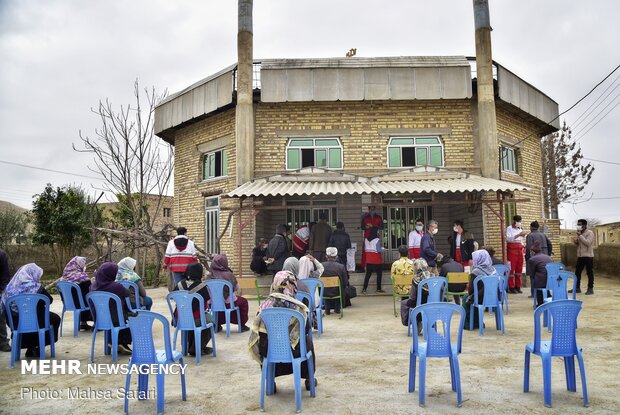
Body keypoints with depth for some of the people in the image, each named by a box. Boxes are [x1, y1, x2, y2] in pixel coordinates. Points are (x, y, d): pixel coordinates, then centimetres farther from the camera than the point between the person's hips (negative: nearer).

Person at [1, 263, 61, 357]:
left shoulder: (11, 287, -5)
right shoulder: (36, 287, -17)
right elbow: (50, 300, -5)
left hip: (16, 324, 5)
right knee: (55, 318, 24)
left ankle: (30, 348, 31)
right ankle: (38, 348, 23)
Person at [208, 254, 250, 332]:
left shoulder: (210, 276, -12)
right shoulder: (229, 275, -18)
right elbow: (237, 288, -6)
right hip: (229, 303, -3)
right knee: (244, 301, 25)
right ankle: (242, 325, 28)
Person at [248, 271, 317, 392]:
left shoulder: (265, 304, -9)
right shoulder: (298, 307, -16)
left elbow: (256, 329, 0)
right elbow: (306, 329, -4)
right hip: (293, 351, -2)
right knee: (308, 340, 29)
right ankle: (309, 379, 39)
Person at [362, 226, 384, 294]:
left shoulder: (366, 239, 5)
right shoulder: (377, 240, -14)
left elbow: (365, 249, 10)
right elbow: (379, 250, -16)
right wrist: (382, 248, 3)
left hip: (369, 260, 5)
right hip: (377, 260, -5)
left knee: (368, 274, 7)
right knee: (379, 274, 8)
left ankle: (364, 289, 1)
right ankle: (378, 288, 12)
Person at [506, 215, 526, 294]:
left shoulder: (520, 229, 19)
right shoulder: (509, 228, -1)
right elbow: (508, 238, -17)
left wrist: (523, 236, 7)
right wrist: (518, 235, -23)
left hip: (519, 249, 7)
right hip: (512, 249, -7)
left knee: (519, 268, 6)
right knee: (512, 268, -8)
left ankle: (518, 287, 12)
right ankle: (511, 287, -5)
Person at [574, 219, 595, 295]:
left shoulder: (590, 233, -9)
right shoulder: (580, 233, 15)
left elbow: (587, 243, -22)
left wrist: (580, 235, -21)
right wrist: (575, 241, 1)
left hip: (588, 256, -8)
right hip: (580, 256, 8)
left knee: (589, 273, 0)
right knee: (577, 272, 8)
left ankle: (590, 289, 6)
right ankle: (577, 288, 16)